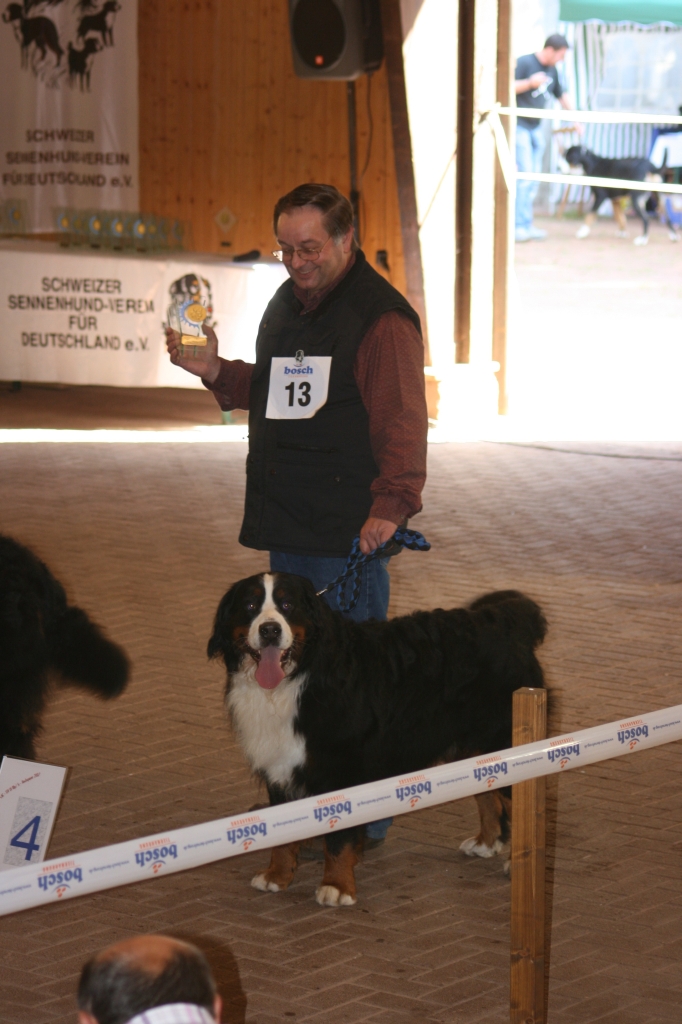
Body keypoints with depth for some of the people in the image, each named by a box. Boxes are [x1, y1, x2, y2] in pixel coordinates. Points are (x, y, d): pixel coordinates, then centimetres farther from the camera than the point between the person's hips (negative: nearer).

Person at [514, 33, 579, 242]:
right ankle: (519, 224, -13)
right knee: (525, 173, -14)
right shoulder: (524, 63, -12)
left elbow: (561, 95, 24)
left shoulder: (552, 70, 11)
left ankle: (527, 225, 11)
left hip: (536, 127, 8)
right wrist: (530, 82, -25)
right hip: (519, 125, -8)